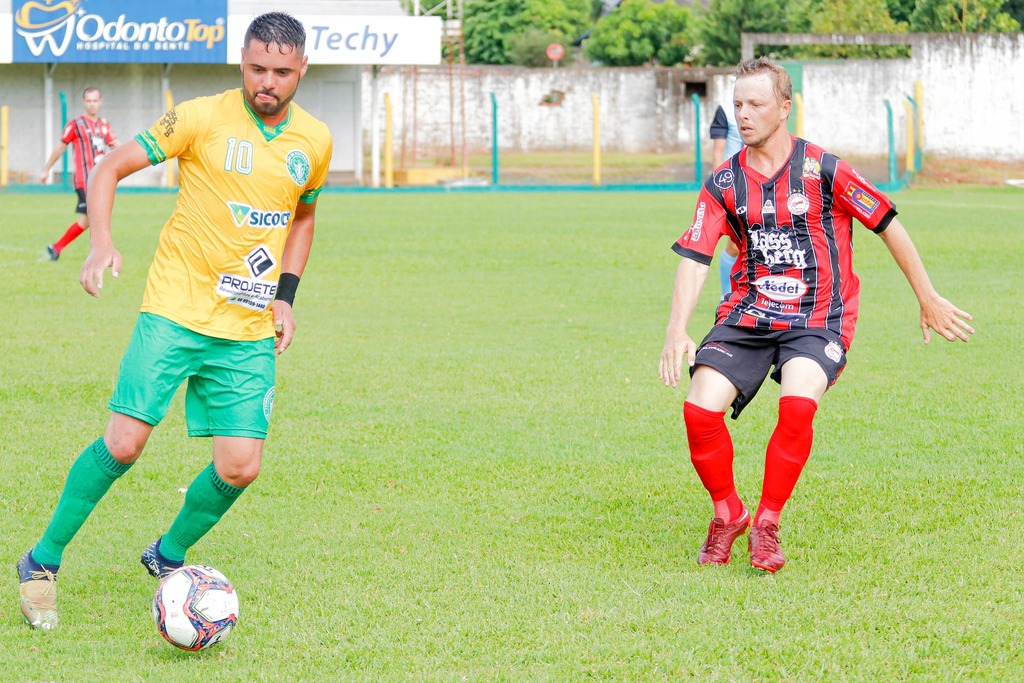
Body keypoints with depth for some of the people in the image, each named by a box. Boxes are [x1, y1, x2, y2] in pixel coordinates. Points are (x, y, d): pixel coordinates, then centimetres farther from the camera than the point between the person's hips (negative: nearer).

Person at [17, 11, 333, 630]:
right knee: (124, 443, -13)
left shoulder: (315, 142, 6)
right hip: (176, 312, -4)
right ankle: (44, 561, 5)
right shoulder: (202, 119, -8)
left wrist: (286, 295, 12)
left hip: (250, 332, 4)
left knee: (241, 467, -4)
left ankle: (169, 556, 24)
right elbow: (110, 168, -5)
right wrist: (102, 243, -22)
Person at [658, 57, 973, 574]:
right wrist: (677, 332, -17)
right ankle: (728, 514, 7)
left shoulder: (821, 169, -5)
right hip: (747, 316, 3)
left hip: (816, 320, -3)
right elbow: (694, 259, -3)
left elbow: (888, 225, 3)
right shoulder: (723, 185, 4)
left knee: (797, 404, -32)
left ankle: (766, 524, -12)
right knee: (700, 407, -19)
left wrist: (928, 299, 7)